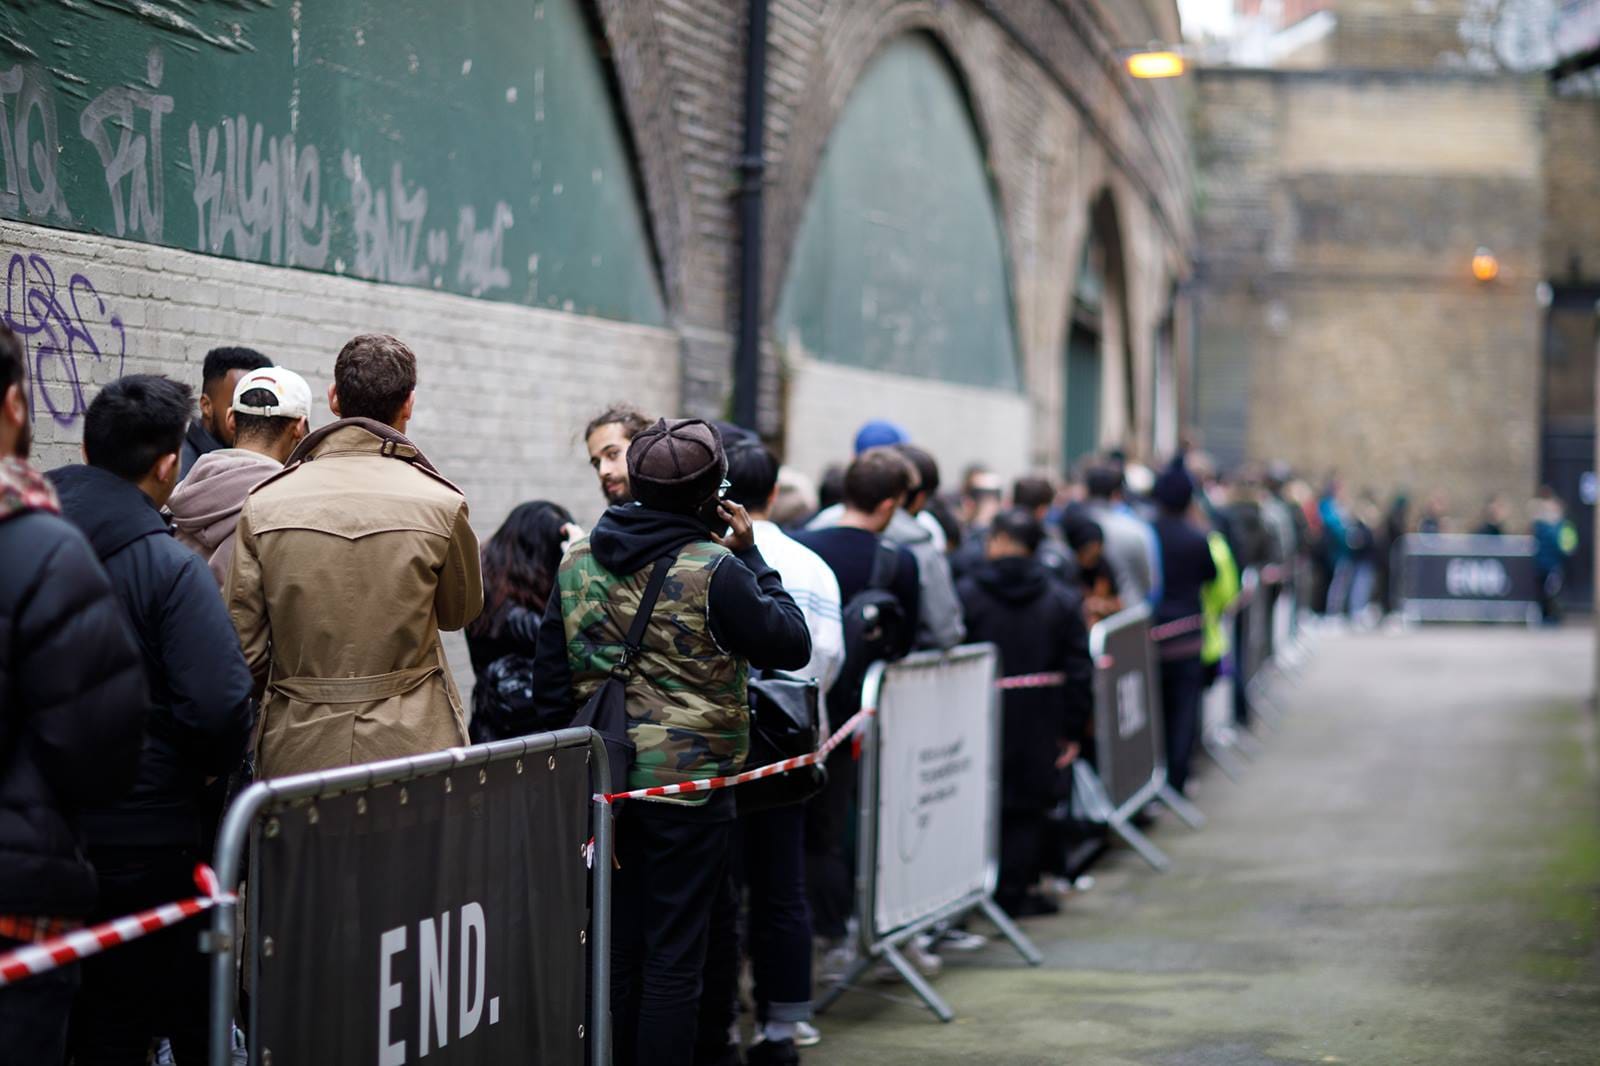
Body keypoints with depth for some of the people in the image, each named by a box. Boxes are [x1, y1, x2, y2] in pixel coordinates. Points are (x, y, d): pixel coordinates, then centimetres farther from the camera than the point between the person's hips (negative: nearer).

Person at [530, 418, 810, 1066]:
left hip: (606, 784, 6)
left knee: (615, 947, 14)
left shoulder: (577, 561, 5)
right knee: (674, 956, 0)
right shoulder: (714, 569, -14)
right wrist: (751, 557, 1)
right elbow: (792, 646, -6)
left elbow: (550, 677, 8)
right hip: (690, 783, -6)